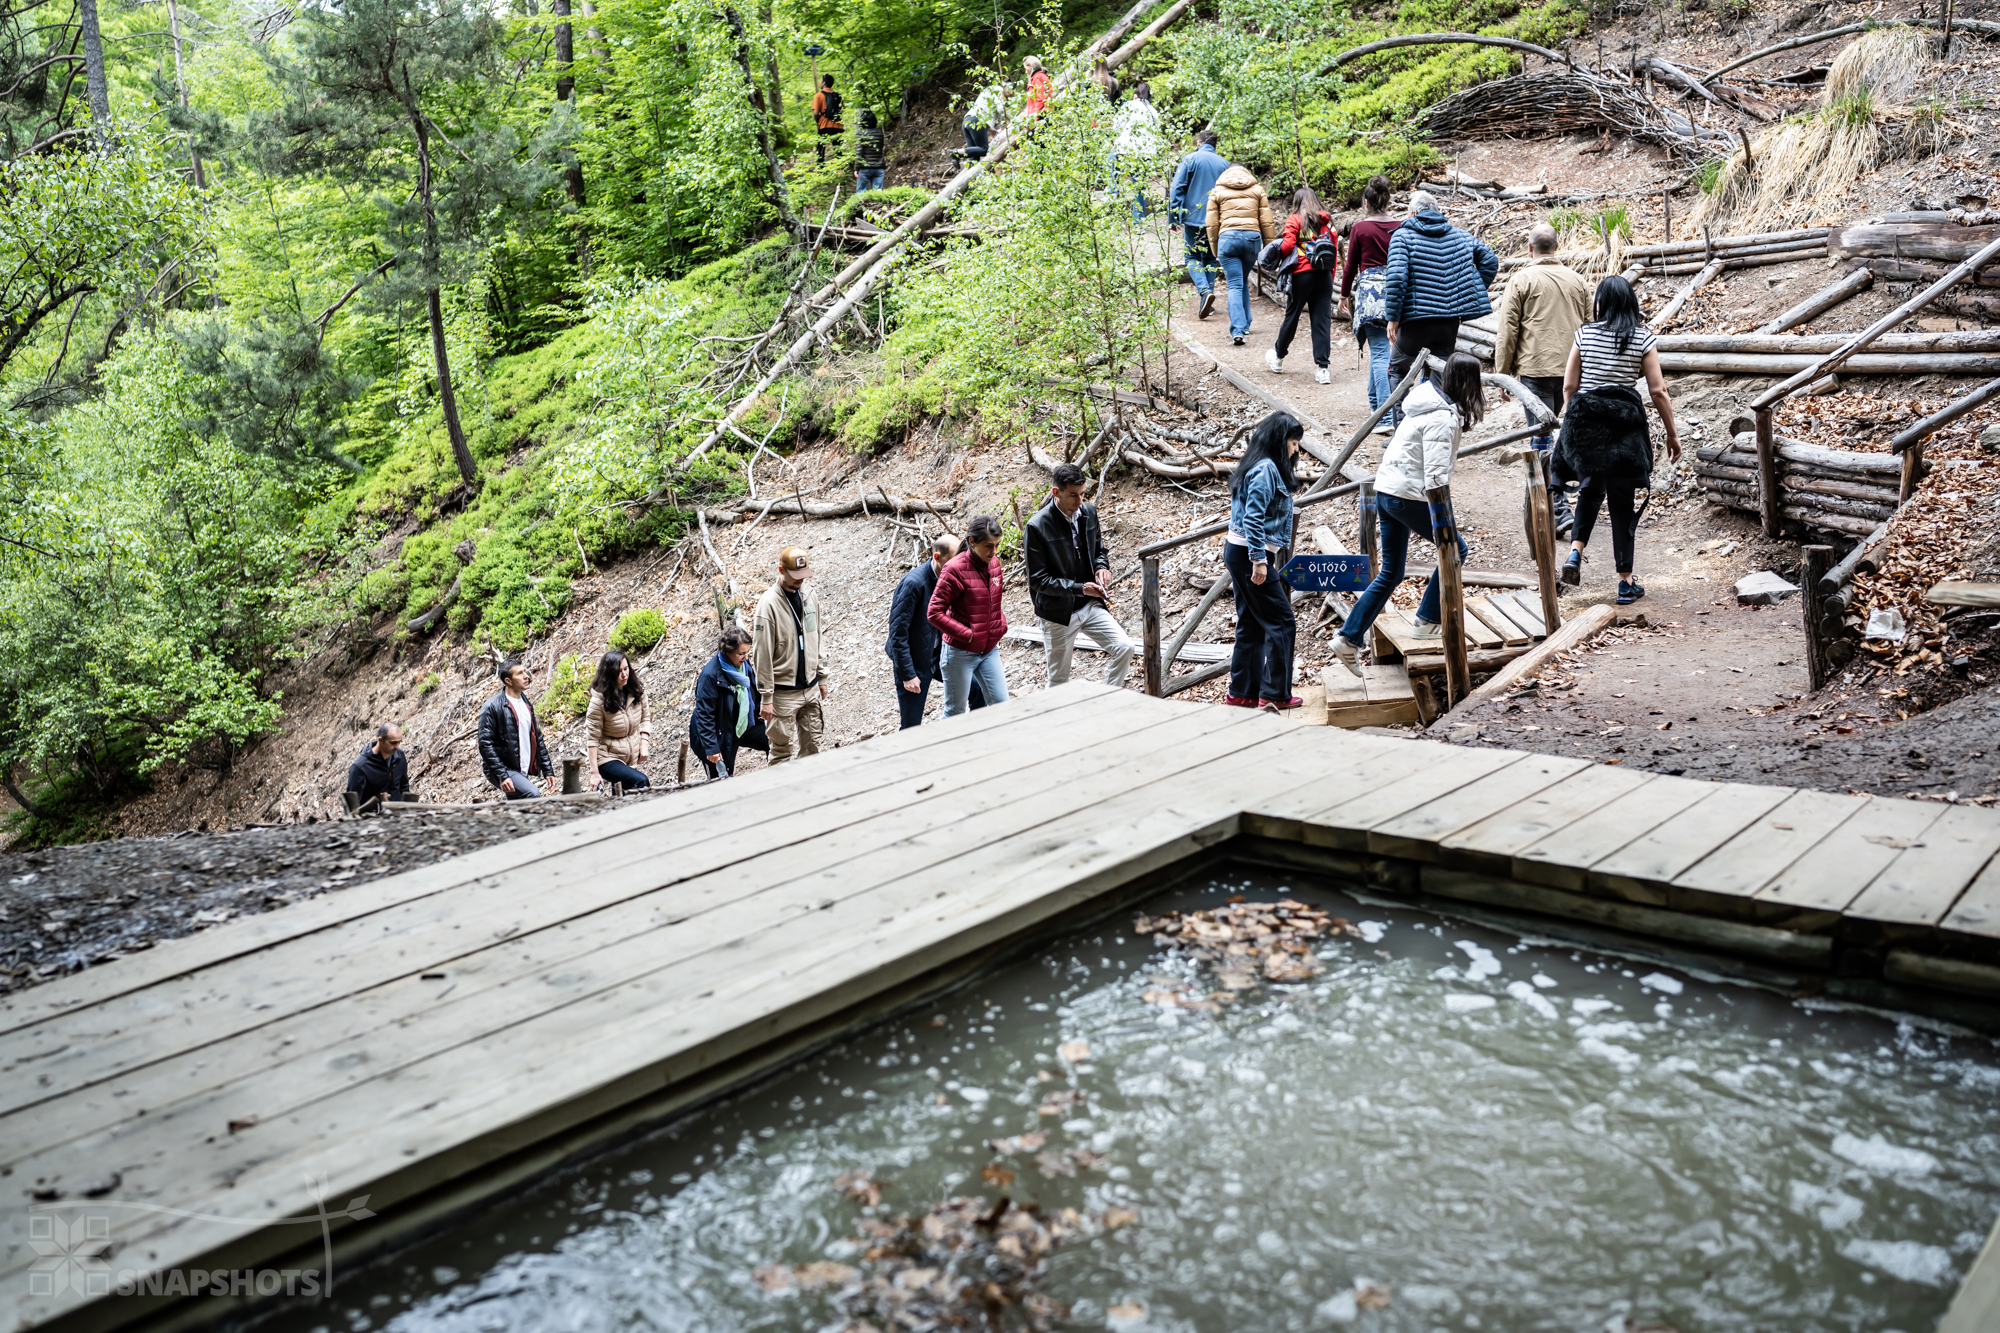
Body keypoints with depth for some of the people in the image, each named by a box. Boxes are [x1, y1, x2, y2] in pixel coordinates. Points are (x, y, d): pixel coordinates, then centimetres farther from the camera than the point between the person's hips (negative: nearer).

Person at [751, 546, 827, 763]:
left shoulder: (810, 595, 5)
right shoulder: (769, 603, -16)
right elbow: (763, 655, -15)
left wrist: (821, 679, 15)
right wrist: (766, 697, -16)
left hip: (810, 688, 6)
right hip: (783, 692, -6)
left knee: (812, 746, 12)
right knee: (784, 753, -2)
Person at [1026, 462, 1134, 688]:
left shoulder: (1089, 512, -1)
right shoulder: (1037, 526, -18)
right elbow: (1038, 580, -16)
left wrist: (1102, 568, -7)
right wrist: (1080, 588, -23)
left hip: (1091, 605, 5)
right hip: (1058, 612, -5)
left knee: (1124, 648, -11)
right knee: (1059, 681, 6)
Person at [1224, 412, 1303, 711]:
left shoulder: (1262, 466, 15)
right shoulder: (1266, 469, -15)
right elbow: (1253, 518, -22)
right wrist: (1259, 560, -23)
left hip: (1237, 552, 10)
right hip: (1250, 554, -10)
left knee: (1251, 624, 13)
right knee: (1281, 620, -3)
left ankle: (1242, 692, 16)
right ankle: (1275, 693, 0)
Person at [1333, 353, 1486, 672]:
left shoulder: (1430, 402, 11)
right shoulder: (1444, 417, -18)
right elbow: (1436, 474, -24)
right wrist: (1440, 523, -24)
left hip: (1385, 491, 9)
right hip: (1409, 496, -9)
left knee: (1390, 573, 13)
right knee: (1455, 549, 11)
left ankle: (1349, 638, 9)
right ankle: (1428, 620, 16)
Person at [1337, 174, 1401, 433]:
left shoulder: (1360, 228, -4)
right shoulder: (1400, 227, 4)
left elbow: (1351, 265, 2)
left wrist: (1344, 294, 15)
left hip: (1369, 289, -4)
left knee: (1379, 352, -7)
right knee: (1379, 350, 19)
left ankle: (1386, 418, -14)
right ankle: (1375, 400, 33)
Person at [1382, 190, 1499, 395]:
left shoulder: (1402, 236, -3)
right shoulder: (1460, 234, 12)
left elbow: (1395, 277, -16)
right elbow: (1490, 260, 11)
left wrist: (1393, 317, -11)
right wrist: (1475, 293, 17)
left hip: (1416, 319, -4)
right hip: (1450, 322, 4)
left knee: (1397, 370, 15)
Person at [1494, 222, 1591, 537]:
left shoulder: (1521, 280, -3)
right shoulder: (1577, 280, 13)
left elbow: (1508, 330, -5)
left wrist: (1503, 372, 2)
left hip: (1535, 368, -5)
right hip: (1571, 368, 5)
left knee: (1543, 437, -5)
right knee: (1549, 428, 21)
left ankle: (1559, 512, -12)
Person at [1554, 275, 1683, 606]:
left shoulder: (1584, 334, 1)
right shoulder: (1644, 338, -3)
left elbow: (1569, 386, 1)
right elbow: (1658, 391, -4)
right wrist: (1673, 433, 5)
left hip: (1584, 421, 2)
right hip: (1624, 425, -2)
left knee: (1591, 488, 23)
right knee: (1622, 500, 6)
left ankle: (1575, 552, 1)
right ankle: (1626, 582, 11)